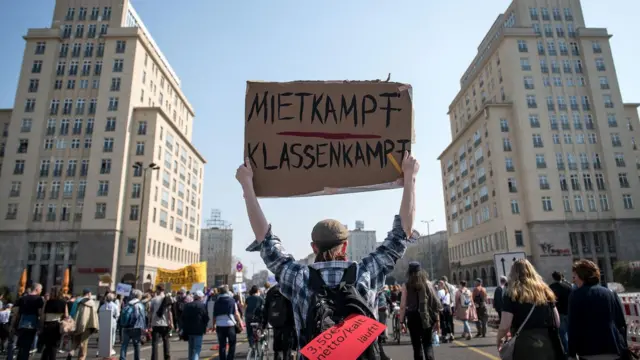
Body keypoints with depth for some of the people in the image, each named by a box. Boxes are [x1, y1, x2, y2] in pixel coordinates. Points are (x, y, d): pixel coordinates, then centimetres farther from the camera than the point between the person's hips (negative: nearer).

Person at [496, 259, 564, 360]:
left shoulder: (512, 294, -6)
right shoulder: (545, 290, 8)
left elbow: (504, 326, -10)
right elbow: (557, 322, 11)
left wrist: (499, 339, 9)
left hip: (526, 346, -5)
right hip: (549, 345, 5)